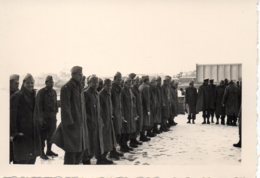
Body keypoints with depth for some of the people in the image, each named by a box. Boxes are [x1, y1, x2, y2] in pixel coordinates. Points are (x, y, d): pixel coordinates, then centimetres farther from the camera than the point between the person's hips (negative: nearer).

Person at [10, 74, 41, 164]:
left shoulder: (33, 95, 13)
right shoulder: (17, 96, -11)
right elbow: (12, 115, -15)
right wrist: (13, 132, -20)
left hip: (33, 132, 8)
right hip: (21, 133, -8)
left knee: (32, 156, 14)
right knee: (21, 159, -4)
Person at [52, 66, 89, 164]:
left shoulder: (79, 87, 14)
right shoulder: (66, 88, -13)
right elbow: (65, 107, -17)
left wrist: (84, 119, 16)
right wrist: (69, 122, -21)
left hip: (80, 122, 9)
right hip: (72, 123, -9)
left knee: (82, 148, 13)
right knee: (72, 149, -3)